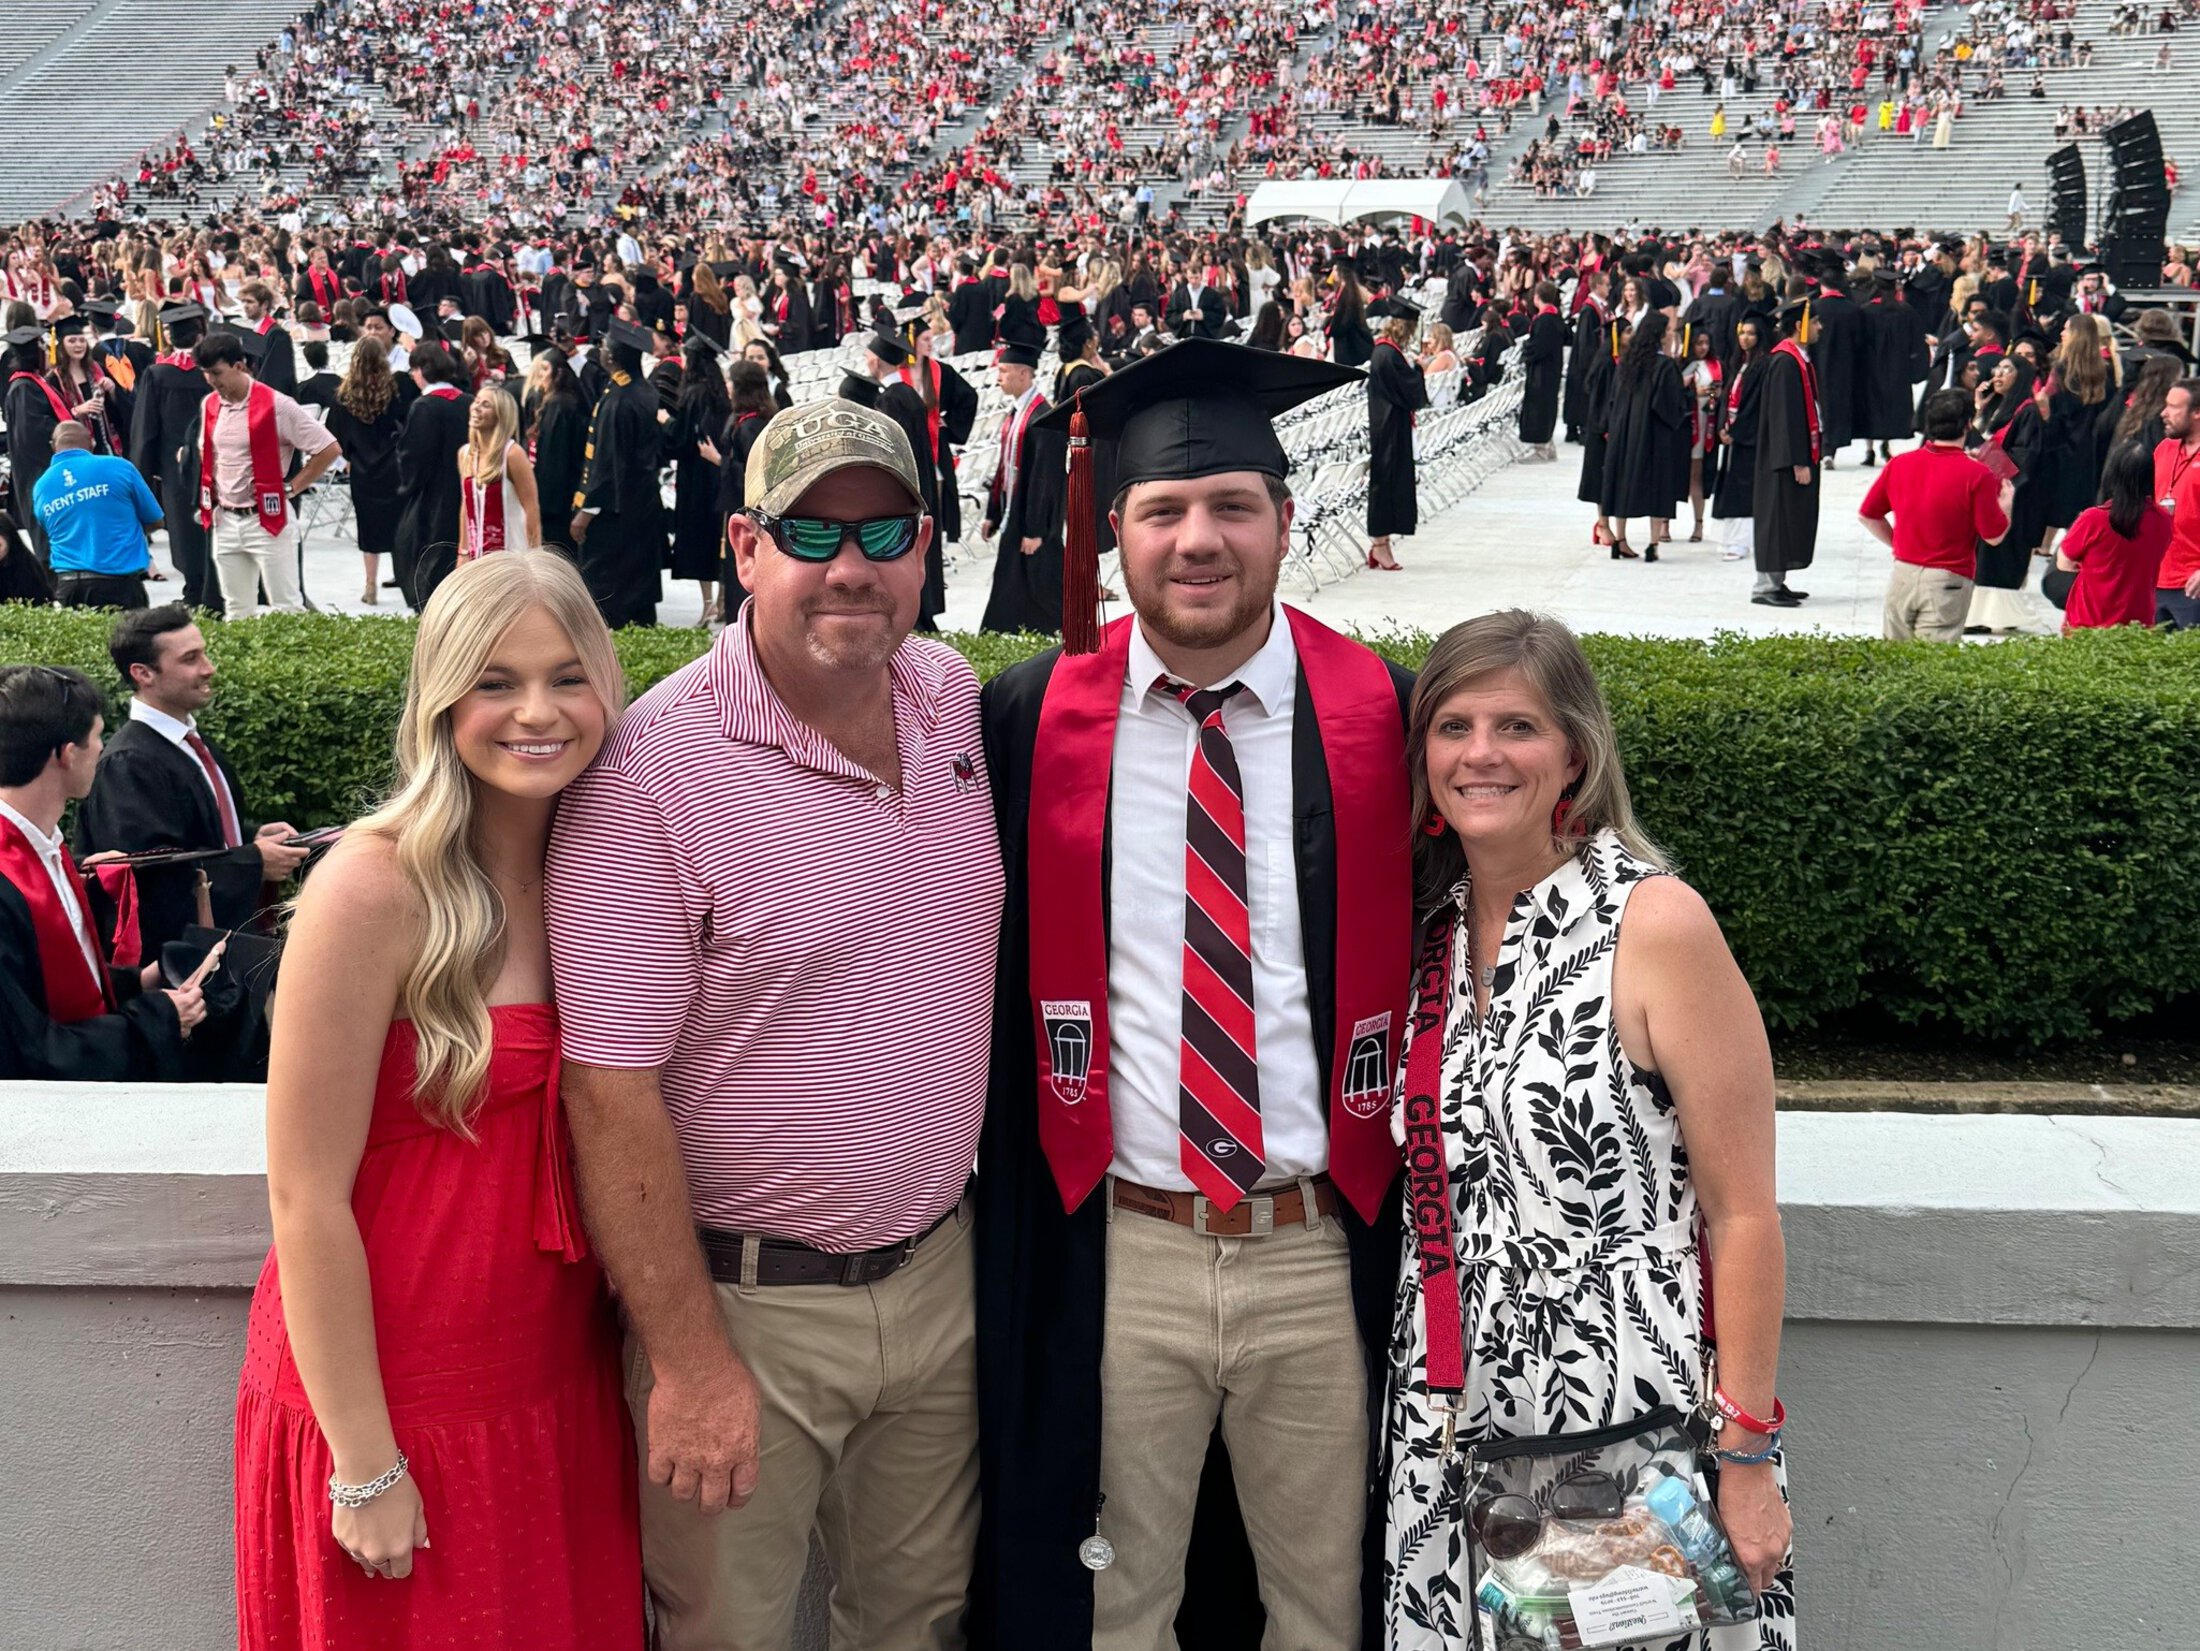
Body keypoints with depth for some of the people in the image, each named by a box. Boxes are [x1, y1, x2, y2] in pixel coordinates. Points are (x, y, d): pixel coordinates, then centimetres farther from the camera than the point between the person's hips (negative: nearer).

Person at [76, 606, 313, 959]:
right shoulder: (127, 765, -16)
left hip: (228, 931, 9)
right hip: (173, 952, -9)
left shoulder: (196, 744, 12)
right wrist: (254, 864, -18)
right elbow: (149, 871, -24)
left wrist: (255, 836, 4)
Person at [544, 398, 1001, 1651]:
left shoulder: (957, 697, 1)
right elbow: (613, 1093, -18)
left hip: (942, 1273, 5)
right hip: (749, 1300, -5)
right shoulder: (652, 770, -18)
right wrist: (688, 1361, -16)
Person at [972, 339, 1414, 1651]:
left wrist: (1413, 1213, 2)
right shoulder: (1032, 718, -2)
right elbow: (989, 976, 3)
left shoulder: (1383, 715, -2)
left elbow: (1427, 965, 4)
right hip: (1110, 1255, 0)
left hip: (1326, 1253, 0)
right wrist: (1004, 1224, 1)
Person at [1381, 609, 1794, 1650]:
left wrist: (1746, 1456, -12)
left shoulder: (1656, 922, -11)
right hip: (1454, 1428, 5)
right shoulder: (1428, 927, 6)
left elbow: (1743, 1213, -11)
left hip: (1633, 1427, -5)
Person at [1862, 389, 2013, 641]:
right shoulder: (1977, 475, -12)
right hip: (1947, 582, -4)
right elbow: (1994, 536, -6)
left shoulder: (1898, 464, 1)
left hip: (1902, 575, 4)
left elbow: (1866, 516, 10)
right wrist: (2006, 503, 13)